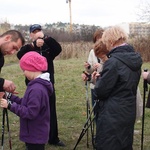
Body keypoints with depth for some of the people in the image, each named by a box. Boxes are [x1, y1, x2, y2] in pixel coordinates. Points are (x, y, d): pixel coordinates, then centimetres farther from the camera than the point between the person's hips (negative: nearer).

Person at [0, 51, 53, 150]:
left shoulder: (37, 89, -26)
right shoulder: (38, 85, 6)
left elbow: (30, 113, -27)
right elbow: (28, 103, 11)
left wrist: (10, 105, -23)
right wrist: (11, 97, 5)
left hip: (35, 135, -9)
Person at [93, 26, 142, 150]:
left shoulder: (114, 61, -21)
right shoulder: (135, 58, 5)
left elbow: (101, 91, -16)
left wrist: (98, 79, 3)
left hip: (112, 116, -8)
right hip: (129, 113, 8)